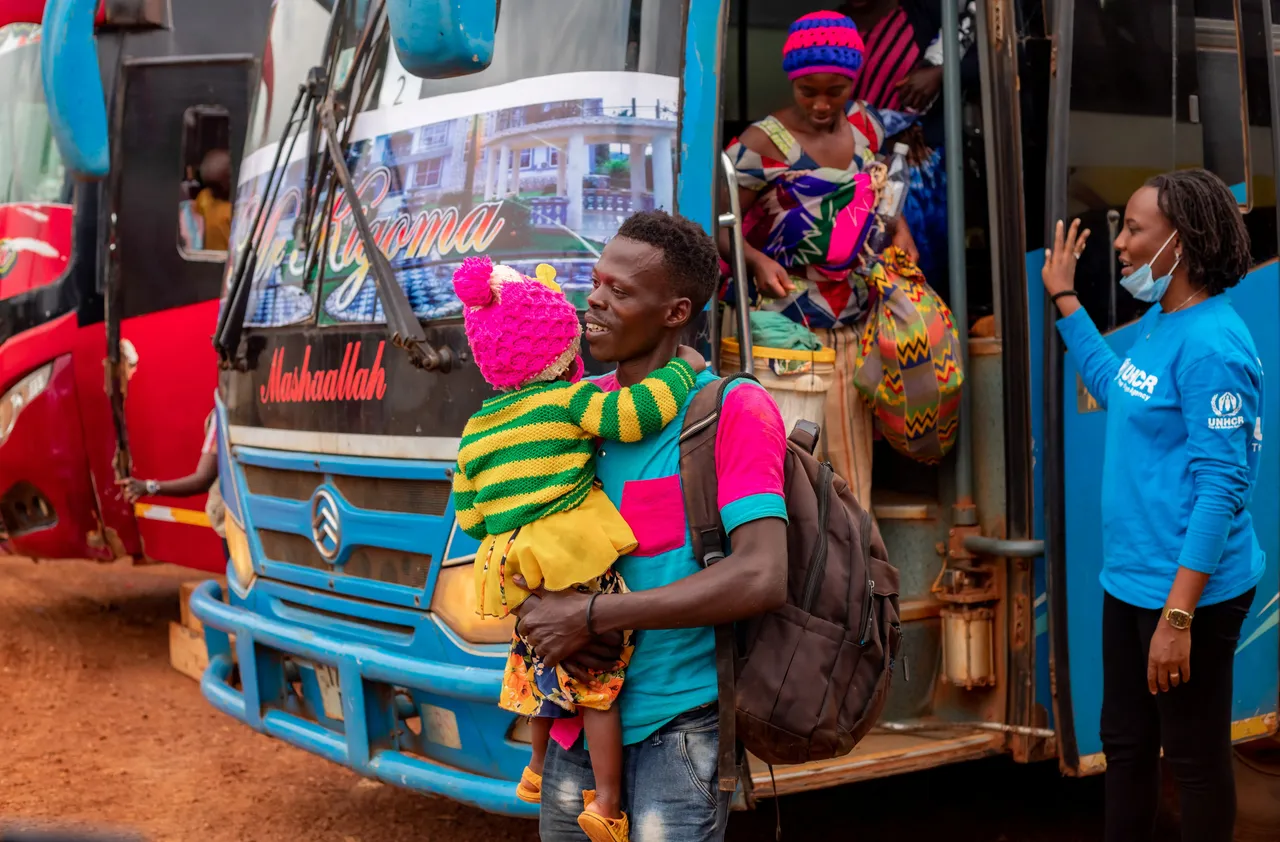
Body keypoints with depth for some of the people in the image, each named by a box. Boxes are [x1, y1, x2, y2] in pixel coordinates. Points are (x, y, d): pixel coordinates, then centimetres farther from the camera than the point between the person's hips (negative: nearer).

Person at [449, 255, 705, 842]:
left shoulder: (476, 430, 12)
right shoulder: (570, 402, -7)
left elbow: (467, 514, 16)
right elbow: (638, 412, -21)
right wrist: (684, 369, -6)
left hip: (518, 576, 7)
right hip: (579, 566, -6)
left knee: (540, 669, 26)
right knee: (599, 684, 1)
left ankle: (538, 769, 43)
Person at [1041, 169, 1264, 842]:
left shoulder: (1211, 345, -22)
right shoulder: (1157, 322, 7)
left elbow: (1221, 488, -24)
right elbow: (1113, 387, 29)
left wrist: (1177, 615, -26)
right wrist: (1064, 297, 29)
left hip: (1188, 590, -9)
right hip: (1129, 578, 10)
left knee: (1195, 759, 6)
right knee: (1124, 743, 20)